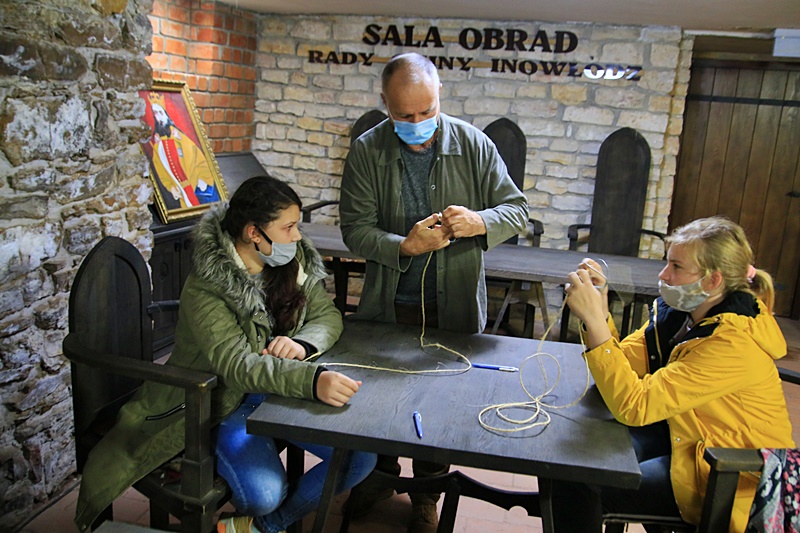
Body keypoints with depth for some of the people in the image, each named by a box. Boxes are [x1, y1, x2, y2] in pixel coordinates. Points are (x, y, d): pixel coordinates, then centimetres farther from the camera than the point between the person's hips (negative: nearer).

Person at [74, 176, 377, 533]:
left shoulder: (296, 261, -3)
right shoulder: (204, 289, -22)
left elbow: (328, 315, -1)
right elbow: (236, 364, -33)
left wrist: (302, 344, -26)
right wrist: (312, 380, -49)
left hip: (285, 391, 6)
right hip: (226, 403, -5)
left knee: (363, 455, -11)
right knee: (264, 494, -29)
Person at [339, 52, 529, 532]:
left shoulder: (474, 145, -6)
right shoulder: (367, 152, -8)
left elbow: (518, 210, -3)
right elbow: (355, 228, -10)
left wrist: (480, 222, -24)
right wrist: (404, 246, -27)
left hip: (454, 309, 0)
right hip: (387, 306, 1)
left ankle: (427, 494, 38)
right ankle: (382, 475, 46)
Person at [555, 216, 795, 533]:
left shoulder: (735, 343, -28)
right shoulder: (679, 311, -4)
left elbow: (635, 406, -32)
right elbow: (623, 364, -6)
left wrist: (594, 319, -34)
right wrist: (599, 311, -20)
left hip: (732, 483, -8)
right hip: (681, 440, 8)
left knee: (575, 481, -17)